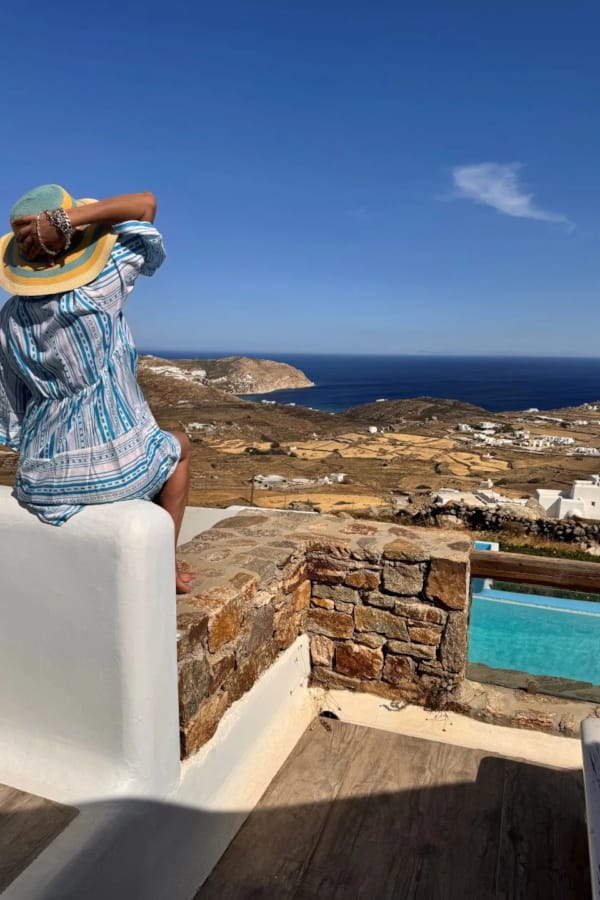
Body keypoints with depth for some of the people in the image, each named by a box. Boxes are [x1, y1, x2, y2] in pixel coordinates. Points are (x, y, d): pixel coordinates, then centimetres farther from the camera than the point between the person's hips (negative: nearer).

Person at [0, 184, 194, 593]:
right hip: (120, 468, -5)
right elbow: (146, 205, -6)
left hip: (43, 481, 5)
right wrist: (66, 219, -16)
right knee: (178, 446, 28)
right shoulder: (98, 293, -14)